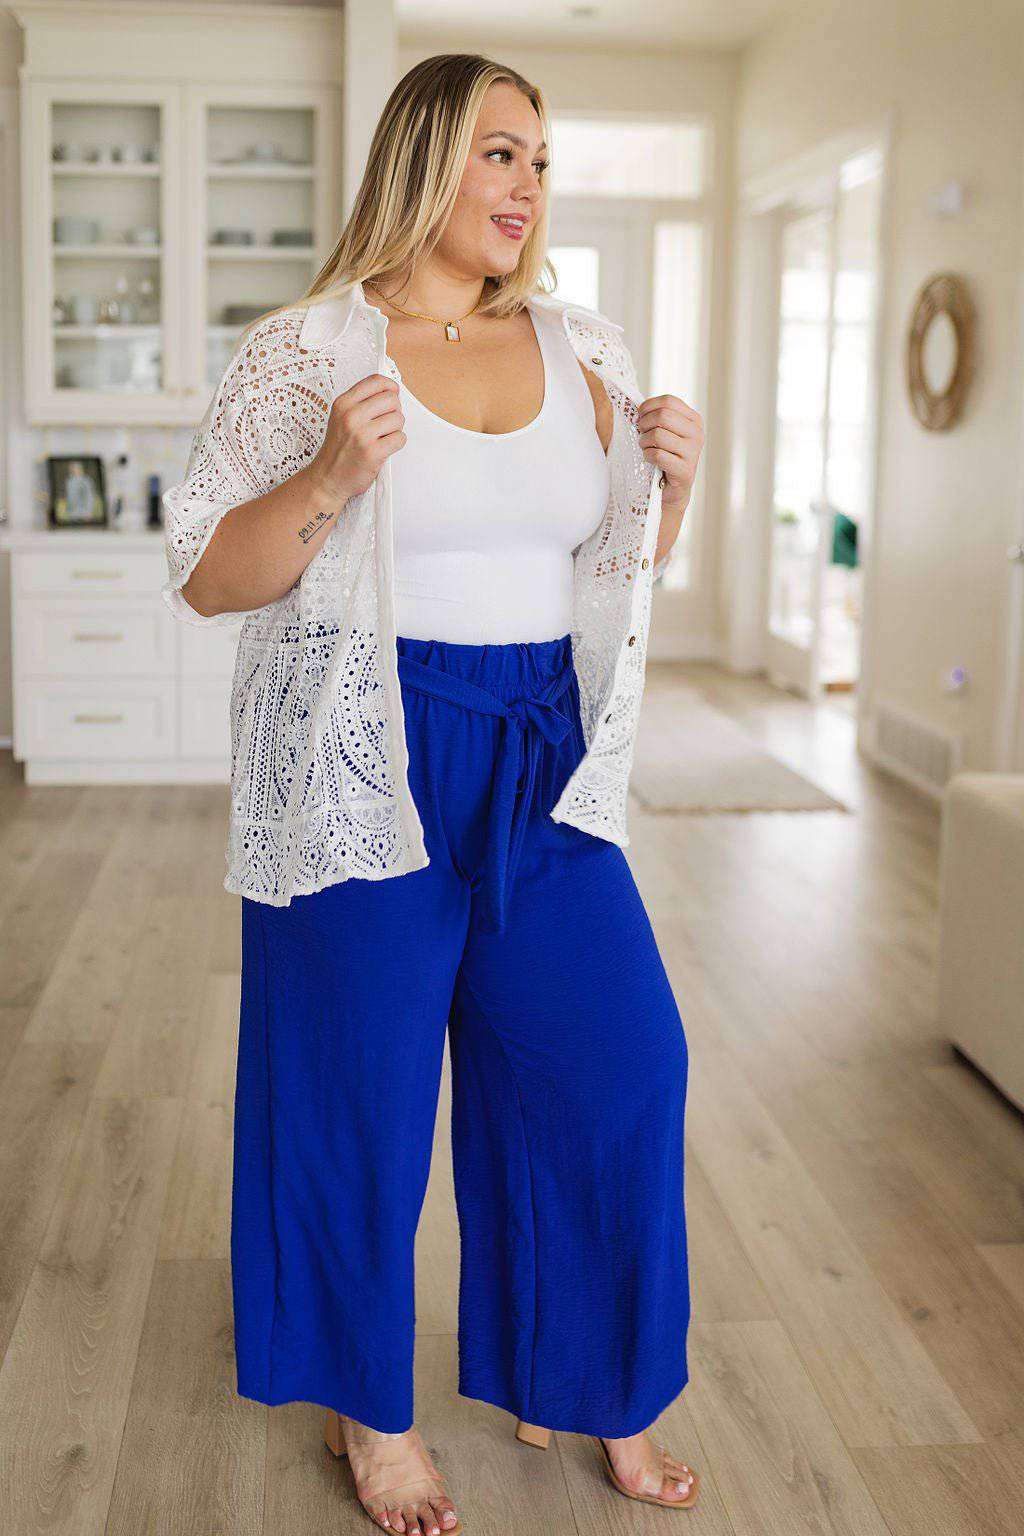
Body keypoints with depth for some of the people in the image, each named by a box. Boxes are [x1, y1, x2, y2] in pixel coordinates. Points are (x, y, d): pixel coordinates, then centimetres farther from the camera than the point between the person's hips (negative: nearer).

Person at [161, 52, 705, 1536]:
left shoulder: (584, 352, 9)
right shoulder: (308, 349, -4)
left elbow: (620, 562, 17)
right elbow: (205, 579, -5)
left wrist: (669, 480, -3)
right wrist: (330, 482, -21)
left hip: (544, 759, 5)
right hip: (365, 768, -4)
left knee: (616, 1056, 6)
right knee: (365, 1086, 5)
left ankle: (578, 1381, 30)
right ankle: (371, 1410, 30)